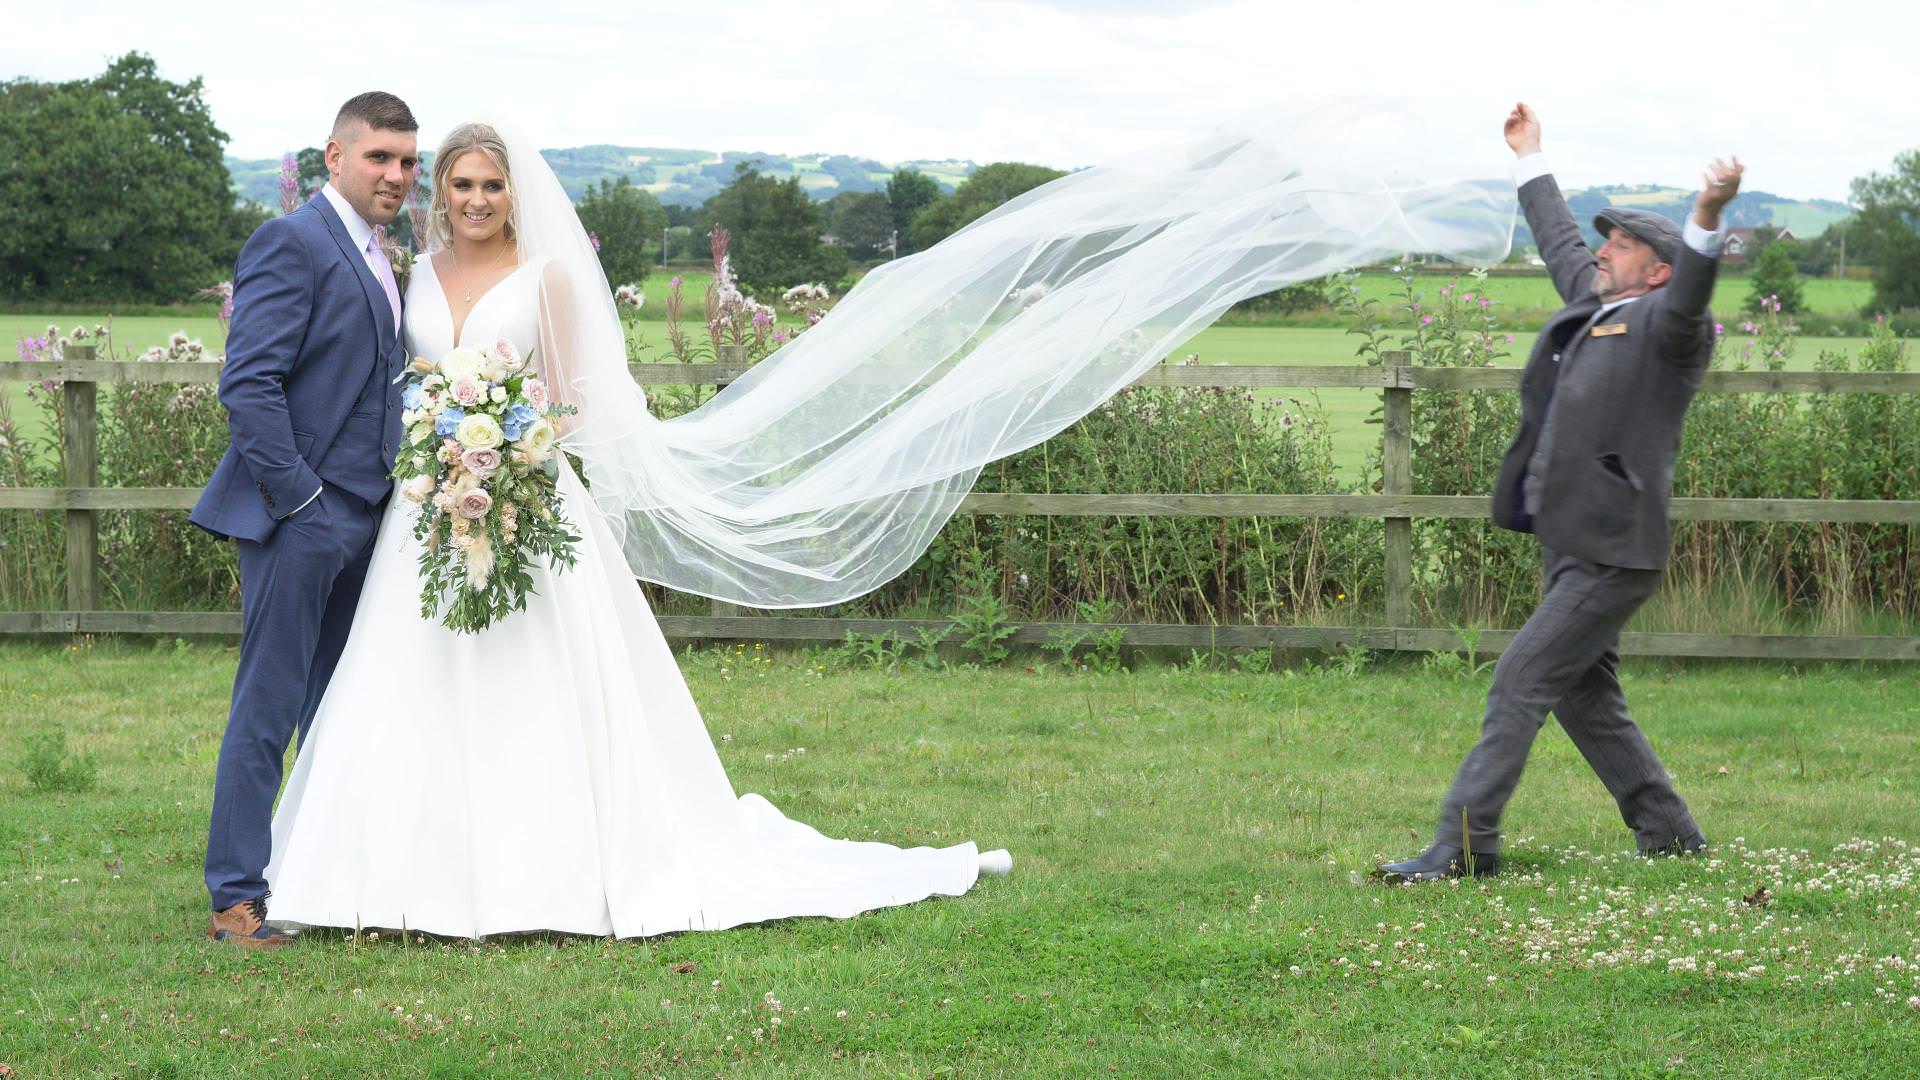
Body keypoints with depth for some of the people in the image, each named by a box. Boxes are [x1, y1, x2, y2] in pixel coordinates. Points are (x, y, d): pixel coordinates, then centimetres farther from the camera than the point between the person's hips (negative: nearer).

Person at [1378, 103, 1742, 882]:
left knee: (1522, 678, -11)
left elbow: (1687, 298, -31)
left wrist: (1706, 218, -49)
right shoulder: (1593, 305, 16)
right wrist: (1530, 159, 43)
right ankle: (1668, 833, 23)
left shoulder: (1664, 321, -8)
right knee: (1585, 697, 13)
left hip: (1613, 551, -9)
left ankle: (1466, 842, -10)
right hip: (1570, 543, 9)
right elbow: (1560, 243, 33)